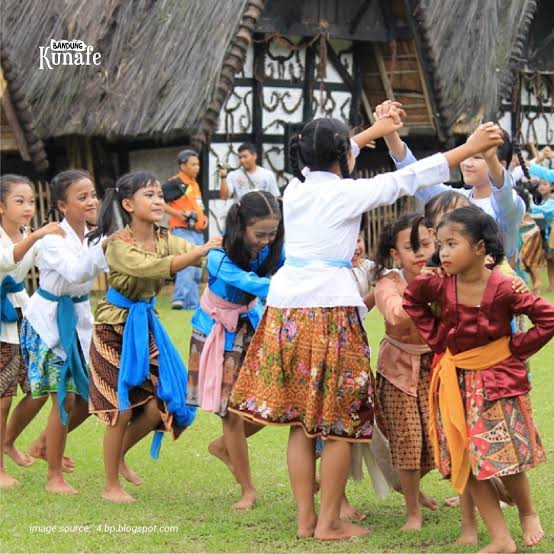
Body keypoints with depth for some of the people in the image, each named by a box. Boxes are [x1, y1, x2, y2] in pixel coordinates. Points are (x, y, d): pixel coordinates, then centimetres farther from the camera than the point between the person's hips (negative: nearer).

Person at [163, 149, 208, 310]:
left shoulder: (195, 183, 18)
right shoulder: (175, 183, -9)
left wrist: (203, 217, 14)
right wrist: (179, 214, -22)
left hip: (198, 232, 9)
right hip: (183, 231, -9)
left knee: (197, 271, 12)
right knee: (187, 266, -21)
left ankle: (192, 304, 19)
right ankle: (179, 300, -24)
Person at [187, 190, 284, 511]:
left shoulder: (272, 251, -13)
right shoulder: (220, 259, -30)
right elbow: (257, 285, -43)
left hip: (251, 327, 5)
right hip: (220, 334, -5)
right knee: (234, 412, -3)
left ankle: (224, 446, 30)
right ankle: (248, 490, 14)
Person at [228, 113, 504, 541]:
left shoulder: (296, 187, 9)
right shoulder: (346, 193, -8)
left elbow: (327, 162, 29)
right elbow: (407, 180, -4)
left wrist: (375, 131, 42)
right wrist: (470, 148, 3)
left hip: (286, 309, 7)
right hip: (329, 311, -7)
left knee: (300, 419, 11)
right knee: (340, 422, 3)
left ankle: (305, 518, 16)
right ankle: (329, 523, 7)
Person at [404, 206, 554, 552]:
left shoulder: (503, 288, -20)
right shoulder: (439, 285, -9)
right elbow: (412, 299, 13)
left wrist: (516, 348, -11)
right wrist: (434, 337, 6)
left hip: (498, 380, -4)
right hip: (456, 383, 4)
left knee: (505, 459, -2)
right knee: (466, 462, 1)